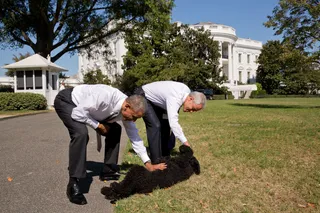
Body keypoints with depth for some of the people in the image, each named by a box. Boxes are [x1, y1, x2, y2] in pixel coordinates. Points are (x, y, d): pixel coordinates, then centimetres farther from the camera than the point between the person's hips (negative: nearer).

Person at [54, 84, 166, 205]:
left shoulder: (127, 111, -15)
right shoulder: (105, 96, -39)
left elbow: (134, 137, -6)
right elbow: (77, 113, -34)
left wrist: (148, 164, -8)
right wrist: (98, 126, -21)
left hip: (86, 106, 7)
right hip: (66, 101, -7)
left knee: (115, 130, 1)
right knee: (81, 133, -32)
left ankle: (108, 170, 12)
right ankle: (73, 184, -21)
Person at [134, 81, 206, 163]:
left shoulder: (187, 91, -10)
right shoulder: (175, 97, -38)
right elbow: (173, 123, -45)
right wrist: (185, 142, -44)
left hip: (154, 99, 9)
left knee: (165, 124, 6)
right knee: (155, 125, -19)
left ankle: (164, 157, 15)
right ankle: (156, 161, -11)